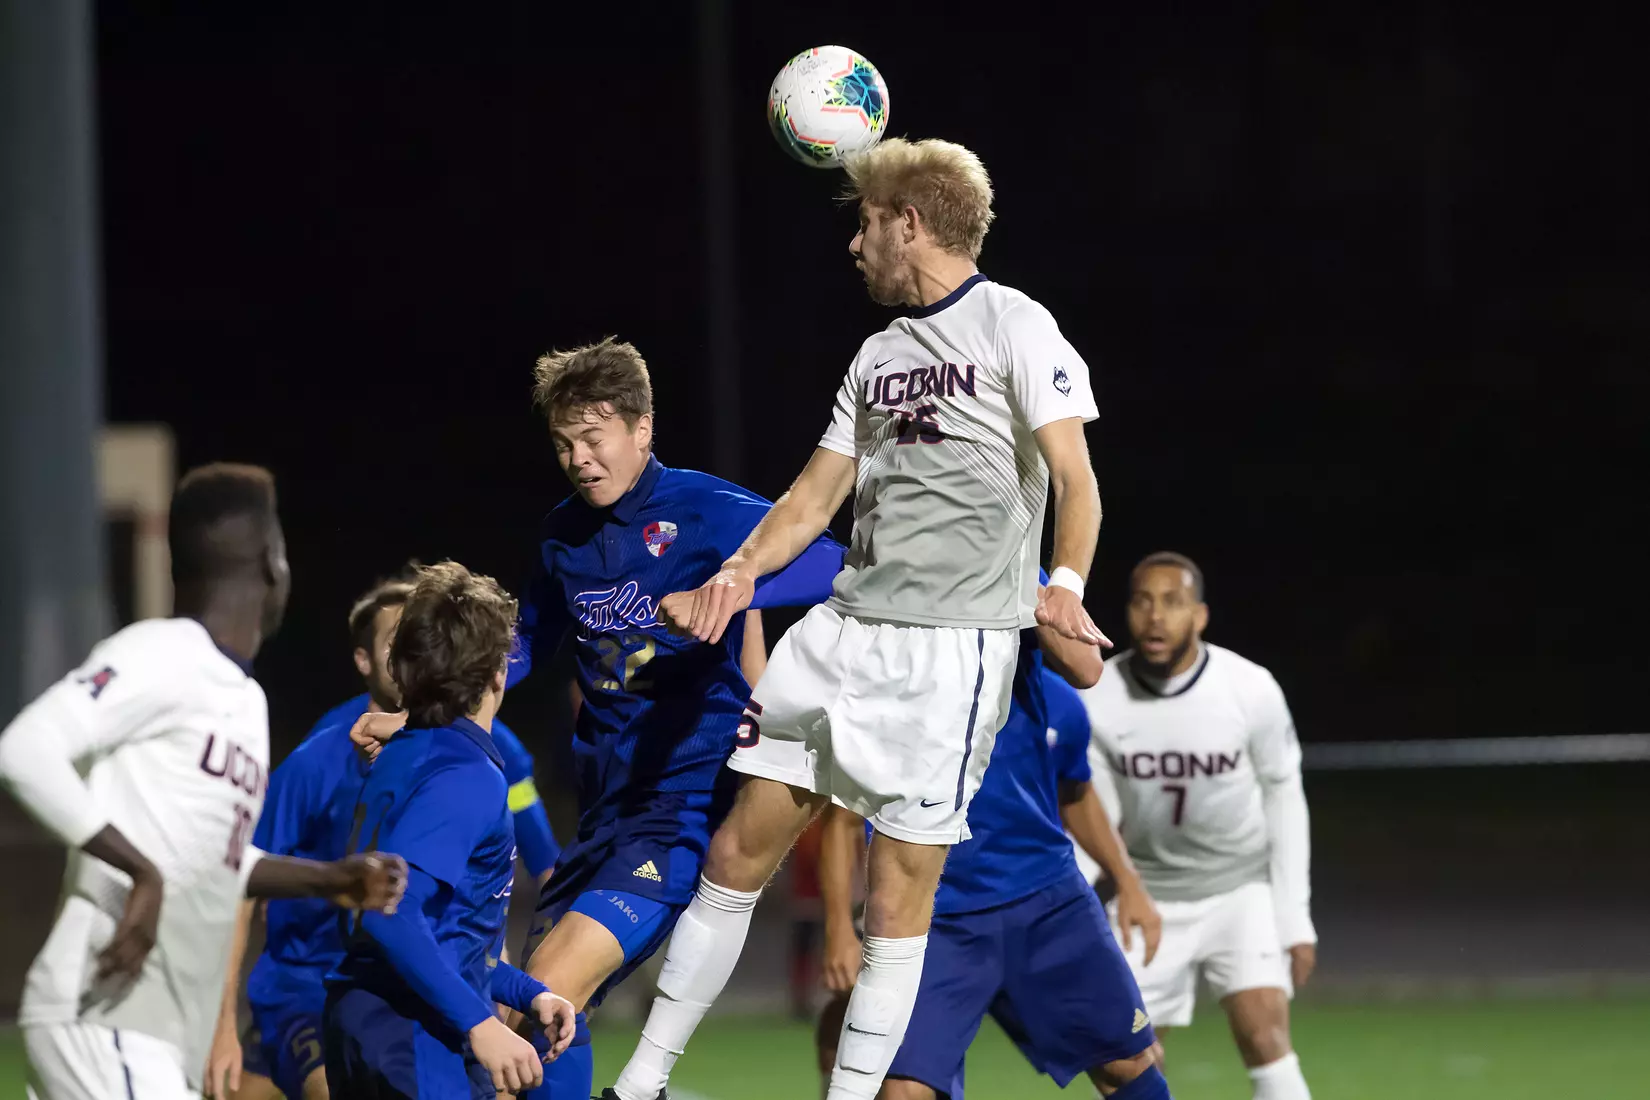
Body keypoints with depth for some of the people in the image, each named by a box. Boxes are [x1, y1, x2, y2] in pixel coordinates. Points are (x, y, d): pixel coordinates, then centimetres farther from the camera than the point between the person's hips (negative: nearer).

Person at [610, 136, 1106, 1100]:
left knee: (899, 894, -6)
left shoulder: (1013, 326, -3)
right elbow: (817, 495, 21)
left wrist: (1065, 584, -26)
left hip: (954, 644, -7)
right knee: (740, 850, 5)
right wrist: (737, 576, 5)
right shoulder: (880, 356, 20)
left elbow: (1075, 479, -9)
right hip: (844, 629, 7)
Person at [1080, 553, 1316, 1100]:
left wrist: (1295, 917, -5)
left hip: (1241, 890, -1)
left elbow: (1283, 797, -4)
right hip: (1149, 896, 1)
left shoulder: (1252, 690, -18)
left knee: (1266, 1039, -18)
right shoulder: (1095, 701, -16)